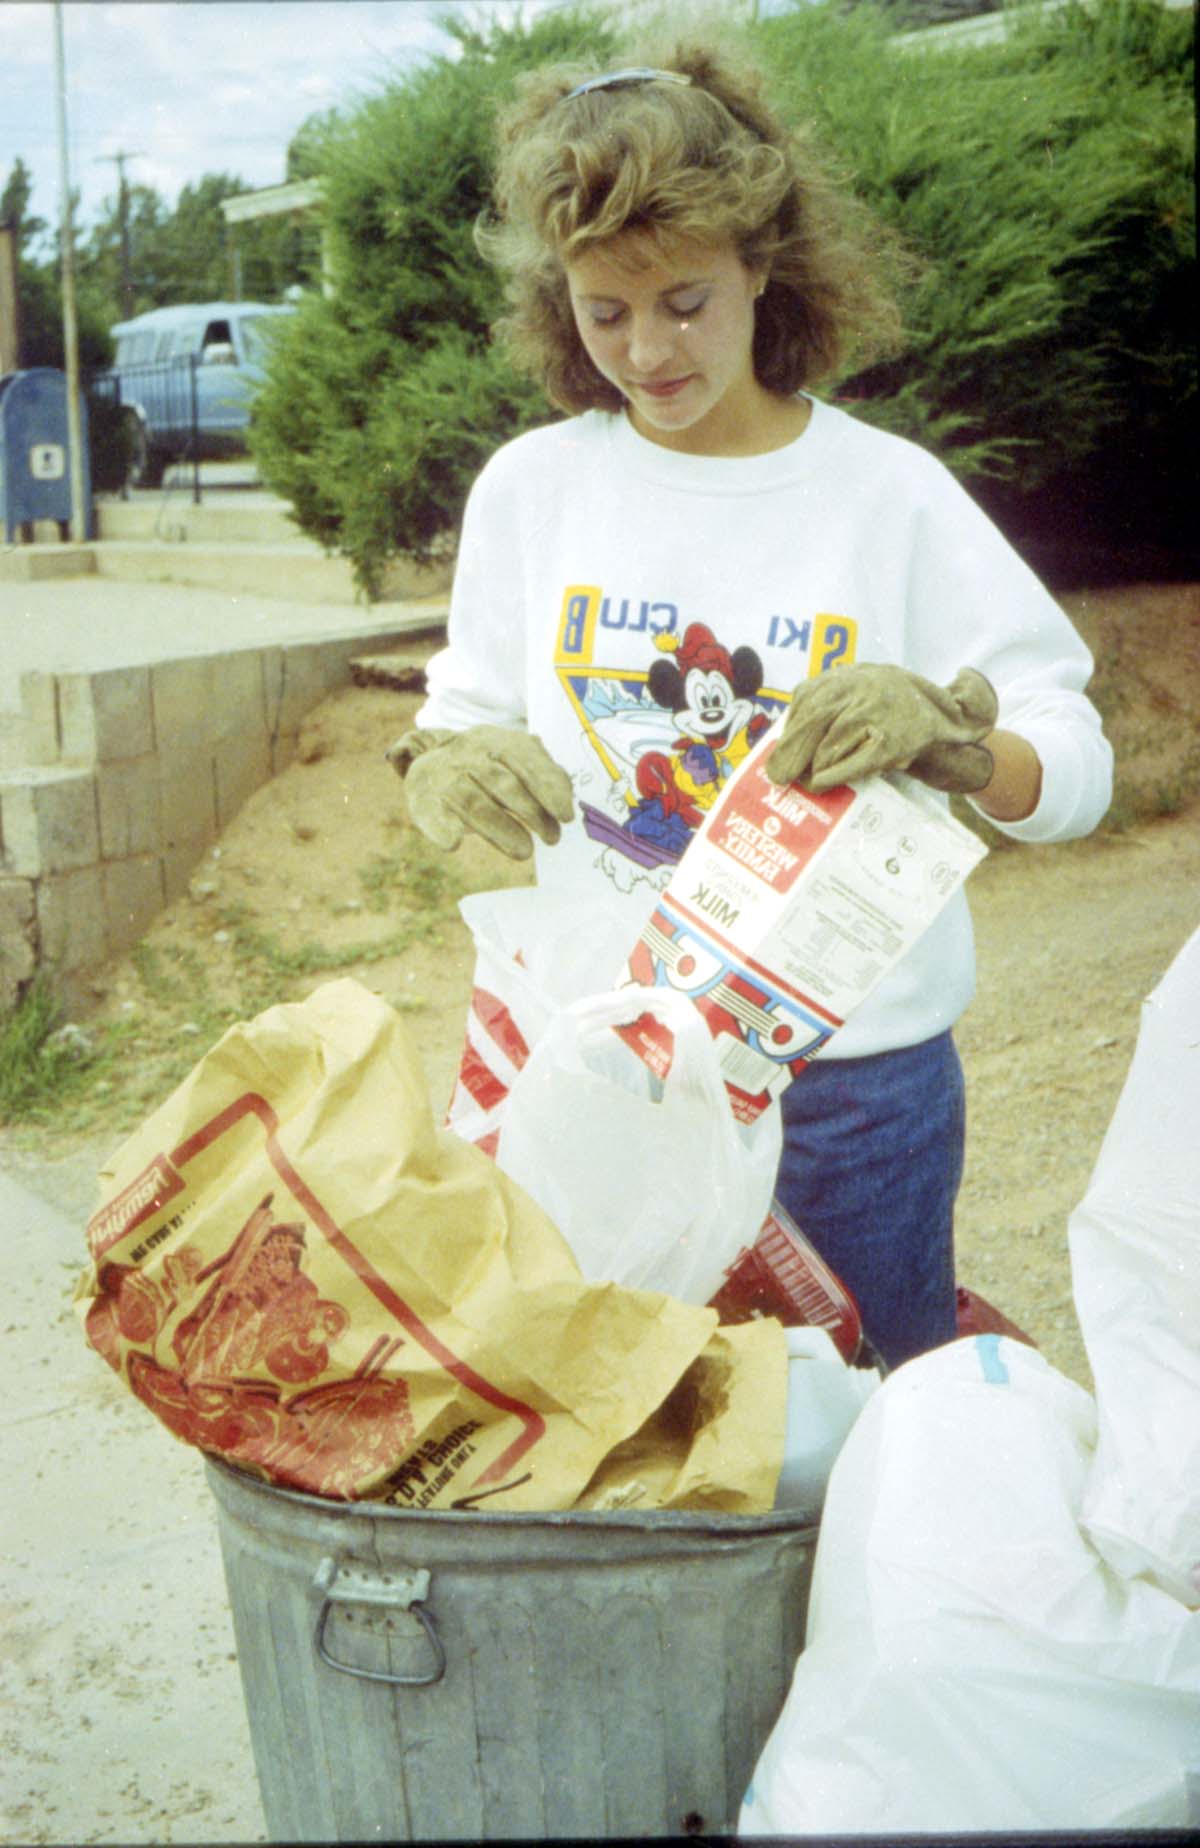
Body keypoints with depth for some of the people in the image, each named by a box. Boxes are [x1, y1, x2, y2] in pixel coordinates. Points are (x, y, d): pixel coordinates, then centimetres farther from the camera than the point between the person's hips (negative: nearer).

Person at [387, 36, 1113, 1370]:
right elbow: (466, 720, 6)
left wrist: (949, 737, -28)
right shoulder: (532, 485, 2)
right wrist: (445, 763, -18)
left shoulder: (888, 492, -5)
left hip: (851, 1074, -1)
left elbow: (1075, 771, -7)